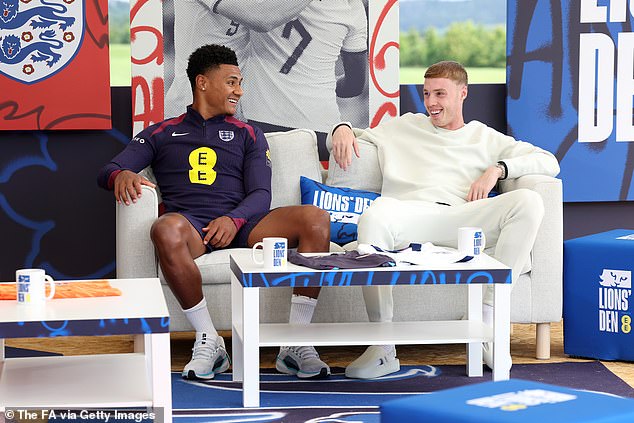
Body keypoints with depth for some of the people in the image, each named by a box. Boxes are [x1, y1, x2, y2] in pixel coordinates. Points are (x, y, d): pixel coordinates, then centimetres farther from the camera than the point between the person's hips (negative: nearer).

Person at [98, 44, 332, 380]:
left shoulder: (248, 136, 25)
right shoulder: (161, 134, 22)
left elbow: (260, 195, 10)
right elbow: (107, 171, 13)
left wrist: (234, 220, -14)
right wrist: (121, 175, -15)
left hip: (240, 225, 2)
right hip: (190, 226, -2)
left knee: (316, 218, -25)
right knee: (166, 229, -40)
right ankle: (208, 340, -28)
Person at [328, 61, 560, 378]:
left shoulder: (485, 137, 28)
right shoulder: (405, 127, 33)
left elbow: (549, 162, 20)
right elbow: (354, 135, 39)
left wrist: (497, 169, 4)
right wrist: (343, 129, 13)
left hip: (461, 217, 1)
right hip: (409, 212, 0)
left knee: (529, 202, -28)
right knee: (374, 216, -39)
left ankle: (487, 317, -26)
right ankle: (383, 349, -40)